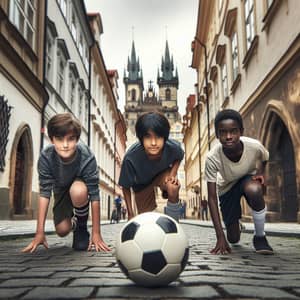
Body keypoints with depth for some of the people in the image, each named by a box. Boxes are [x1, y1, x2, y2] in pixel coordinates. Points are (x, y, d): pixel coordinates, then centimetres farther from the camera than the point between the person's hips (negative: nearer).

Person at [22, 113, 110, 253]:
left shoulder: (87, 157, -38)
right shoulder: (46, 157, -32)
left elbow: (94, 195, -33)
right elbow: (44, 193, -29)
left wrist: (96, 233, -32)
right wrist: (40, 232, -31)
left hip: (81, 185, -2)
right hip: (61, 189, 3)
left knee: (78, 191, -38)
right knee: (62, 230, -9)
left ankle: (82, 227, -9)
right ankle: (73, 220, 29)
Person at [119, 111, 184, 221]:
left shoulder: (173, 147, -33)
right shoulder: (131, 157, -38)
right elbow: (126, 186, -19)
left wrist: (173, 173, -22)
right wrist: (130, 214, -15)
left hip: (163, 173, 0)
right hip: (142, 183, 0)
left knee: (173, 188, -31)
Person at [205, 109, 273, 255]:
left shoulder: (255, 146, -32)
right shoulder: (212, 158, -34)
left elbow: (264, 159, -2)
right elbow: (212, 197, -29)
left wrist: (260, 172, -23)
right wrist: (220, 236, -33)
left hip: (248, 179, 0)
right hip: (227, 187, 1)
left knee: (254, 190, -39)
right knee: (233, 239, 0)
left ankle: (260, 237, -14)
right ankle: (237, 227, 40)